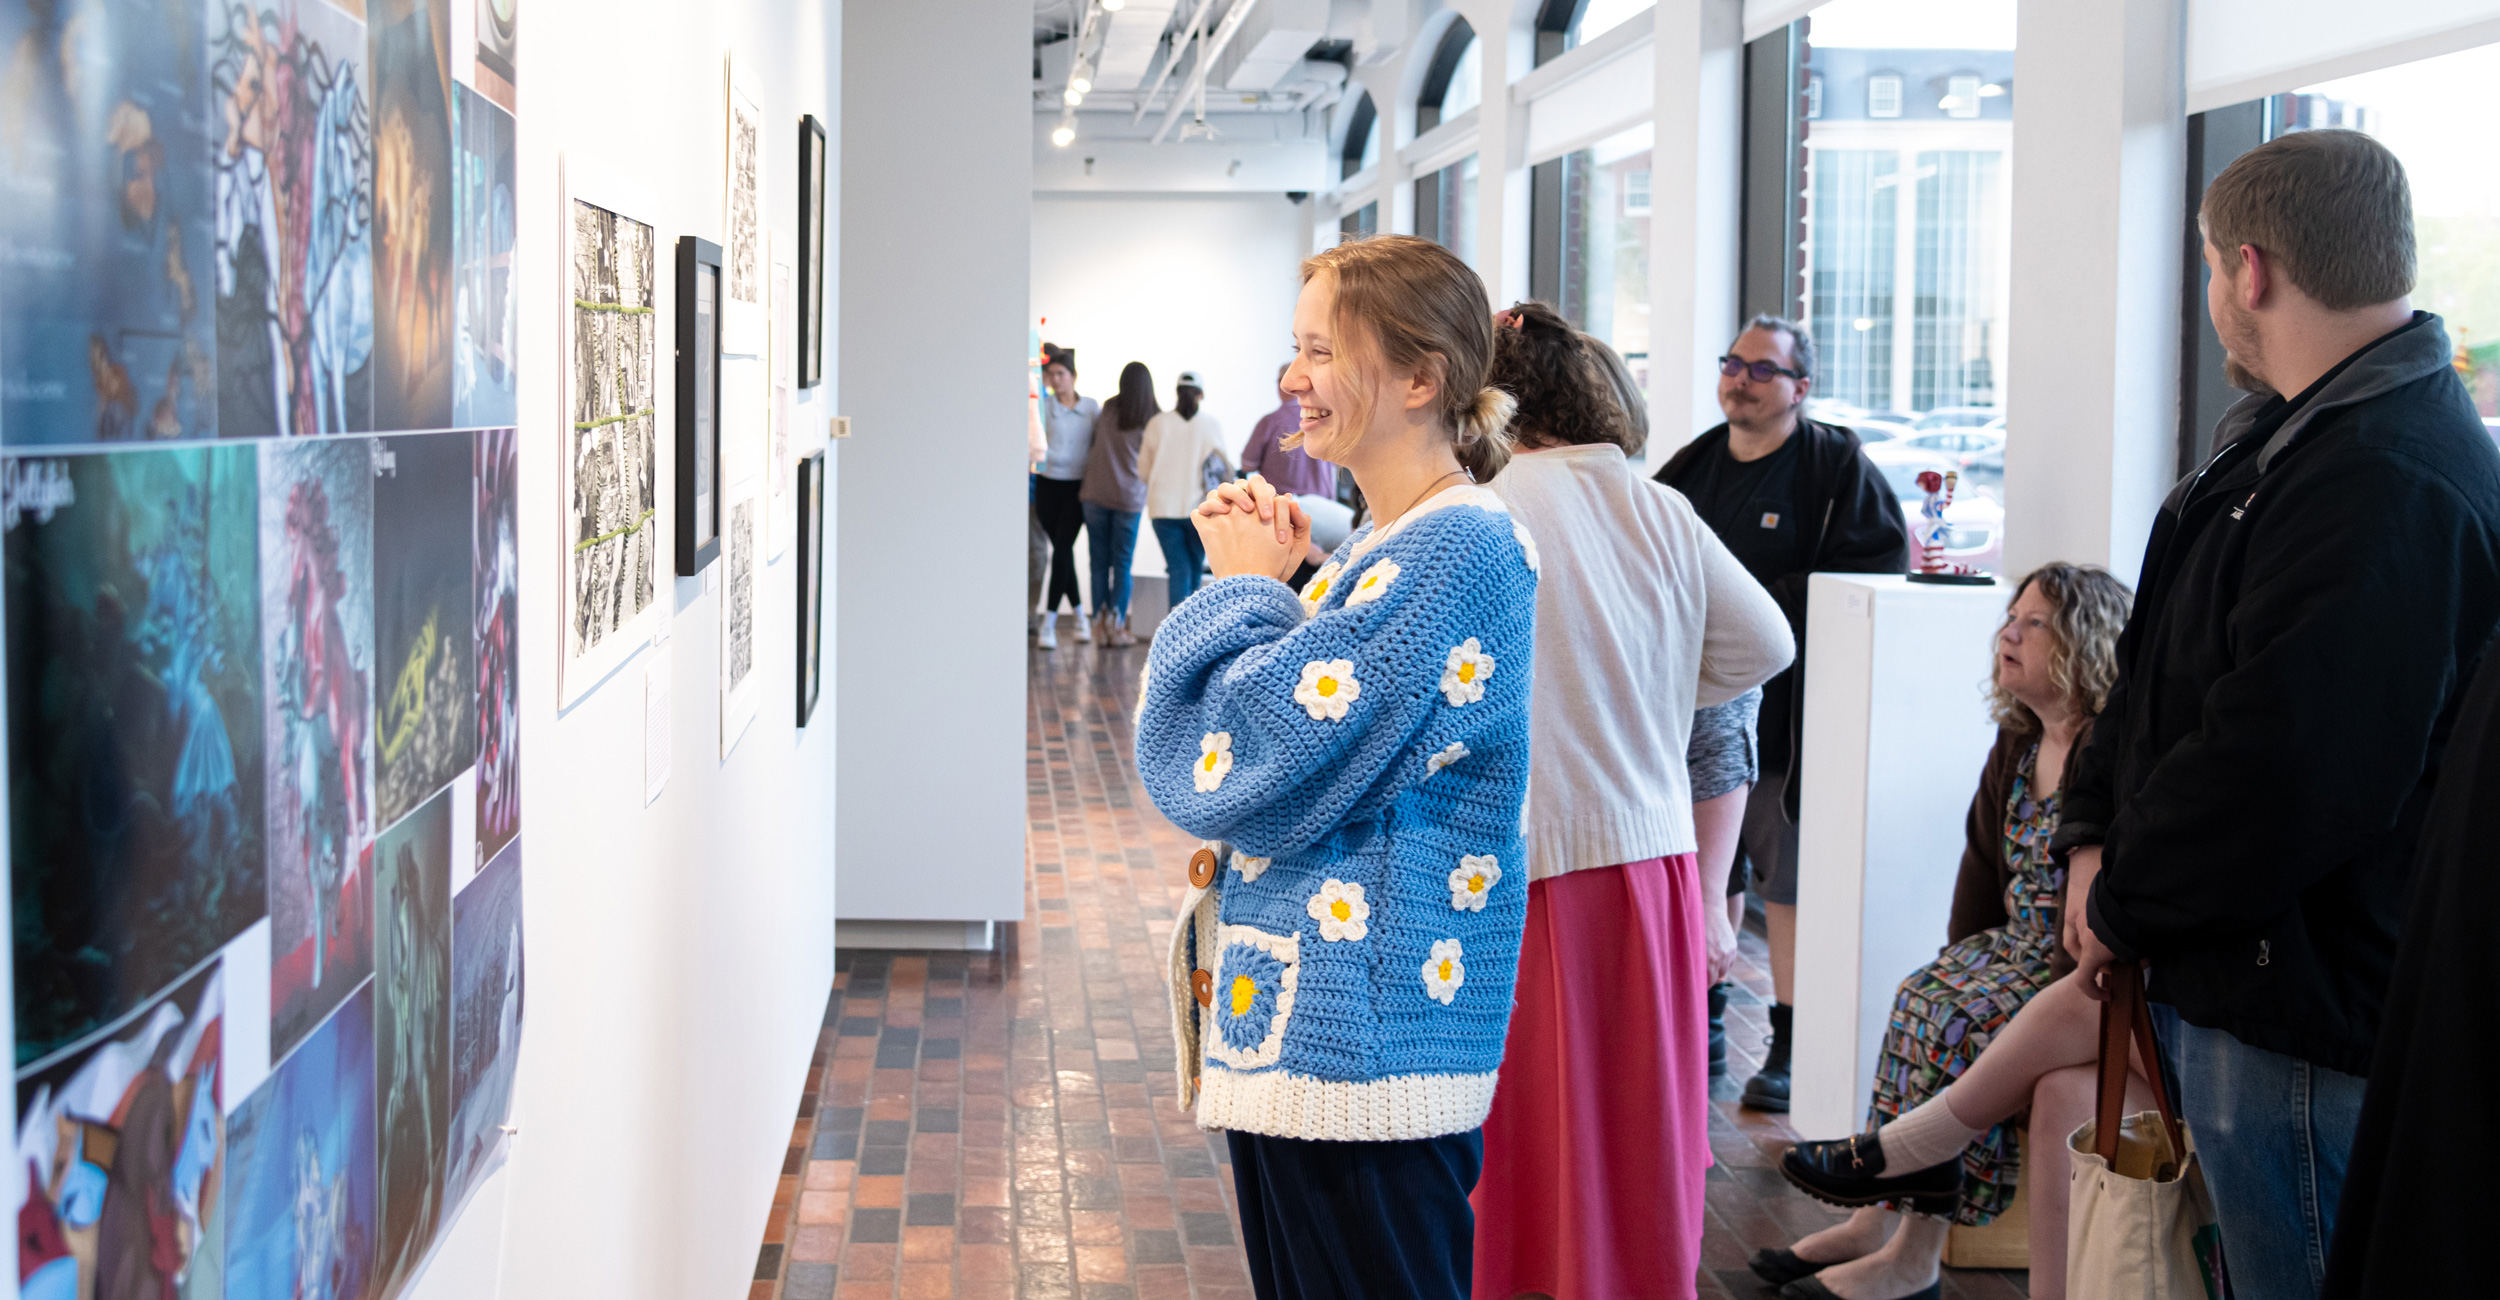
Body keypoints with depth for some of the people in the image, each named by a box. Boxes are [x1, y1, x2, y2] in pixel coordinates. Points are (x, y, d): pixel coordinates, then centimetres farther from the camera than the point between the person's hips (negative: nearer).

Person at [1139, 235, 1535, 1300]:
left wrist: (1244, 589, -6)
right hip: (1299, 1030, 10)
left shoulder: (1456, 552, -18)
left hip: (1361, 1043, -10)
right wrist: (1262, 581, 5)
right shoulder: (1388, 547, 14)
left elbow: (1260, 762, -22)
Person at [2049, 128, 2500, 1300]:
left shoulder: (2391, 486, -24)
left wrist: (2123, 906, -12)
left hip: (2305, 1017, -10)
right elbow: (2163, 672, 17)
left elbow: (2277, 779, -28)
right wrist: (2096, 839, 4)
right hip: (2232, 984, 10)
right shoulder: (2284, 436, 12)